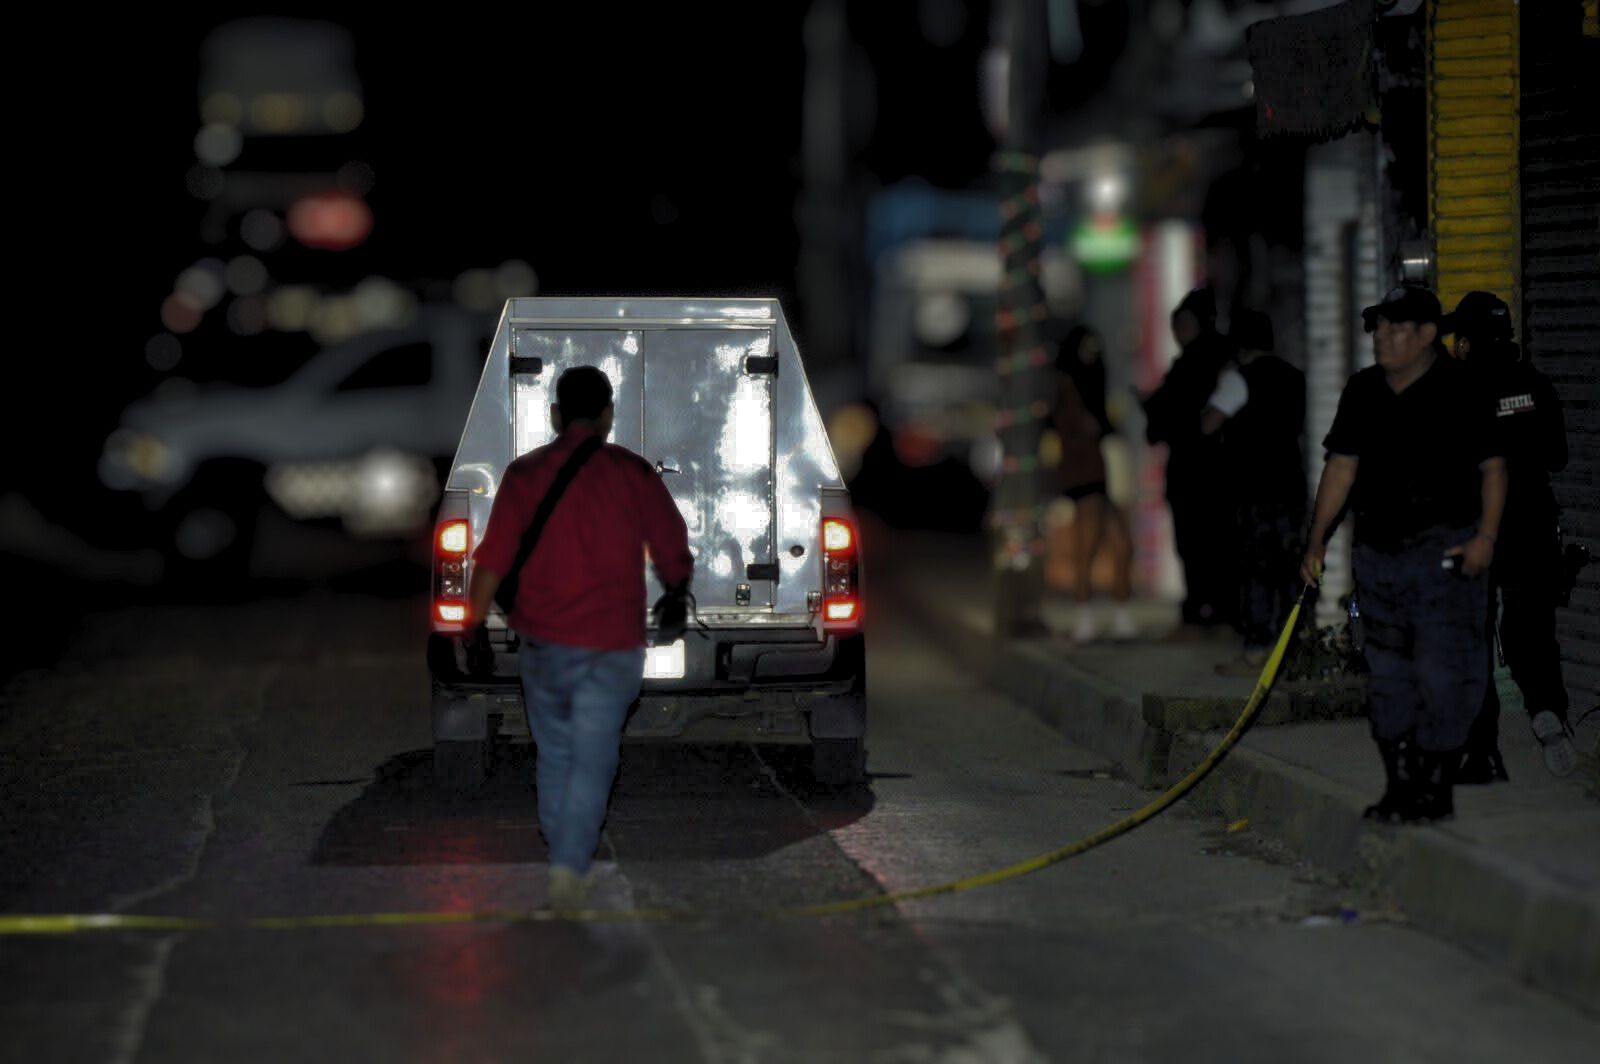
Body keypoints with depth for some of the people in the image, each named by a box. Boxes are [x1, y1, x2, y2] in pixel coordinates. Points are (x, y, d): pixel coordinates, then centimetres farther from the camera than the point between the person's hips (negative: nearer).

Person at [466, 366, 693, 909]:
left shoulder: (525, 473, -2)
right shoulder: (634, 474, -3)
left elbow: (491, 563, -7)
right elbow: (674, 555, 2)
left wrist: (470, 631, 0)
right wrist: (675, 600, 22)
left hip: (543, 640, 1)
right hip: (613, 642, -1)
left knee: (554, 752, 17)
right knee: (593, 760, 1)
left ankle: (558, 848, 27)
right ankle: (571, 864, -13)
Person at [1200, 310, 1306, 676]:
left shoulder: (1239, 378, -10)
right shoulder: (1293, 377, 13)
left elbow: (1208, 425, -14)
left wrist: (1215, 394, 2)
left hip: (1253, 486, -7)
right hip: (1290, 481, 7)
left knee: (1254, 567, -6)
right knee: (1286, 567, 11)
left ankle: (1255, 653, -7)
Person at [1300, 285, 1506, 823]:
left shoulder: (1460, 390, -7)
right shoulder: (1363, 391, 9)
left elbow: (1492, 467, -7)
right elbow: (1342, 466, 11)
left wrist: (1486, 538, -16)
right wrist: (1318, 538, 6)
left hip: (1445, 552, -6)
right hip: (1378, 552, 6)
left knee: (1441, 673, -6)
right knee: (1388, 674, 9)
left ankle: (1436, 788, 2)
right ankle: (1399, 785, 18)